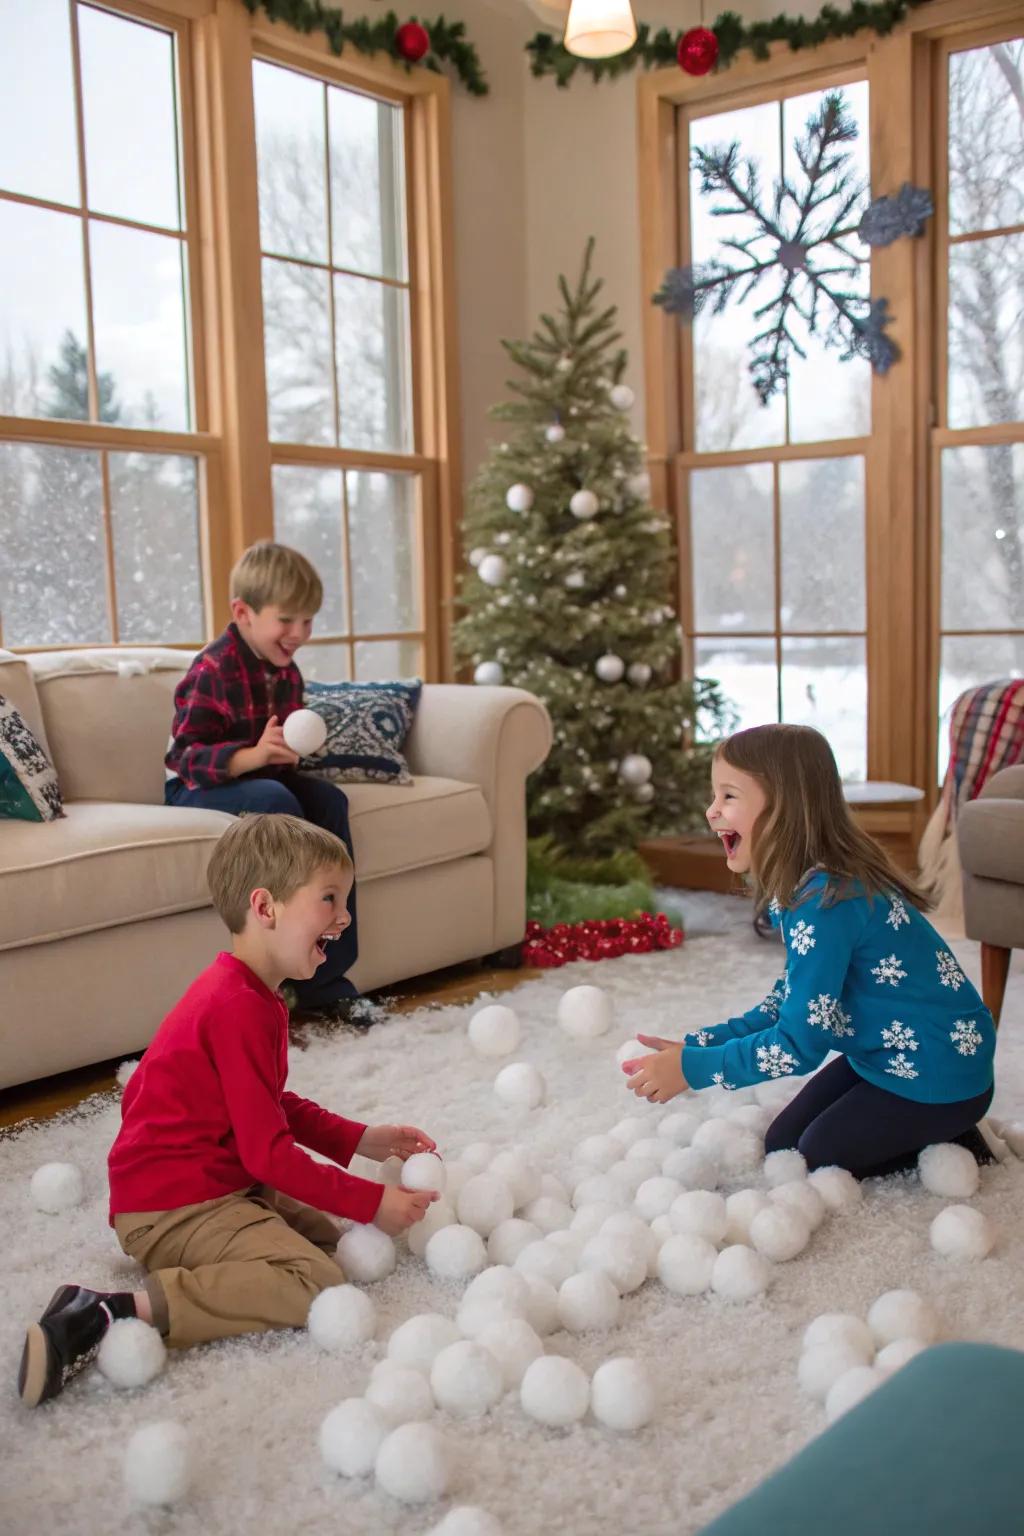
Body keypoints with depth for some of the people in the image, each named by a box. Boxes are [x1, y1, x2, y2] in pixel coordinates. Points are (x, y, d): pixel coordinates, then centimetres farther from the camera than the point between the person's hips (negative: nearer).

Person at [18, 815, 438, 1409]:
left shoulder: (250, 994, 11)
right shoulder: (240, 1010, -23)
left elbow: (276, 1105, 21)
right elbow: (269, 1153, -22)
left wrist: (361, 1140, 12)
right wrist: (372, 1202, -14)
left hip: (219, 1181, 10)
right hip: (171, 1205, -10)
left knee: (330, 1236, 9)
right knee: (314, 1280, -22)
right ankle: (114, 1312, -22)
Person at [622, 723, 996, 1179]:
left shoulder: (827, 901, -32)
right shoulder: (810, 885, -2)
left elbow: (800, 1044, -28)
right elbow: (791, 1004, 7)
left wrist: (691, 1069, -21)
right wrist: (693, 1045, 0)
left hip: (939, 1073, -9)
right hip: (885, 1056, 9)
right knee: (779, 1146, 15)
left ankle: (951, 1147, 13)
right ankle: (936, 1132, 23)